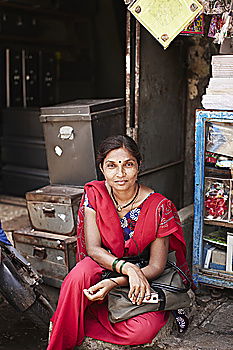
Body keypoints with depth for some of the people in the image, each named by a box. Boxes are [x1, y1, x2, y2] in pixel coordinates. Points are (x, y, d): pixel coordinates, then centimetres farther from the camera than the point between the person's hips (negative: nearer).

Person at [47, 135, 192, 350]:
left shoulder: (159, 207, -19)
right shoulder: (94, 194, -11)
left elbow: (156, 266, -15)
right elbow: (93, 249, -15)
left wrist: (114, 283, -29)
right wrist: (128, 268, -33)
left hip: (144, 278, -1)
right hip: (102, 266, 1)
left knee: (143, 330, -30)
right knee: (80, 274, -34)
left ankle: (83, 319, -6)